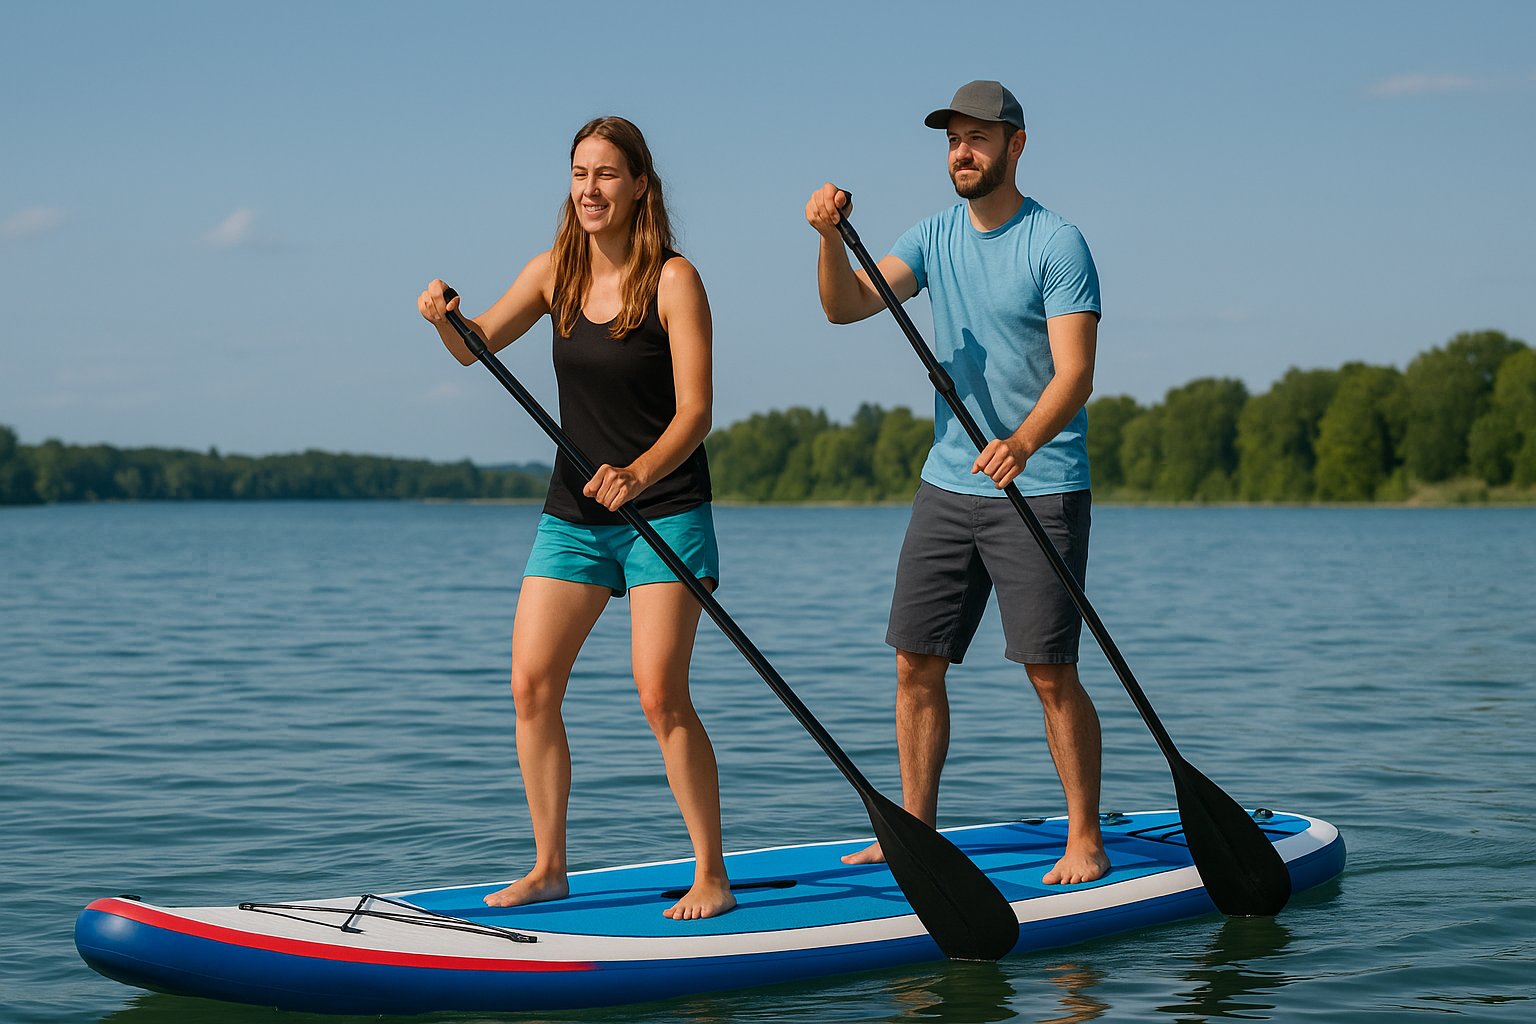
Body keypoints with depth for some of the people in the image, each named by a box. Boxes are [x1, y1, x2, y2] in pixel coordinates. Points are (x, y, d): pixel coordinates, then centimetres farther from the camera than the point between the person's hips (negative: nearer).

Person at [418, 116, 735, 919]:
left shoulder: (673, 280, -11)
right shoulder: (555, 272, 4)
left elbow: (695, 411, -16)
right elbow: (476, 347, 7)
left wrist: (641, 472, -34)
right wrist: (445, 317, -16)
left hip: (666, 514, -5)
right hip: (572, 514, 5)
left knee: (660, 694, -12)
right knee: (530, 683, -1)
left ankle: (711, 875, 1)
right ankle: (548, 868, 11)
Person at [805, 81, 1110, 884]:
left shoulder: (1057, 246, -9)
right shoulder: (937, 236, 9)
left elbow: (1075, 373, -19)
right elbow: (847, 306, -3)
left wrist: (1023, 441, -37)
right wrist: (830, 237, -22)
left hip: (1039, 491, -6)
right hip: (946, 485, 6)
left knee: (1051, 673, -4)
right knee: (916, 664, 5)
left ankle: (1085, 842, 7)